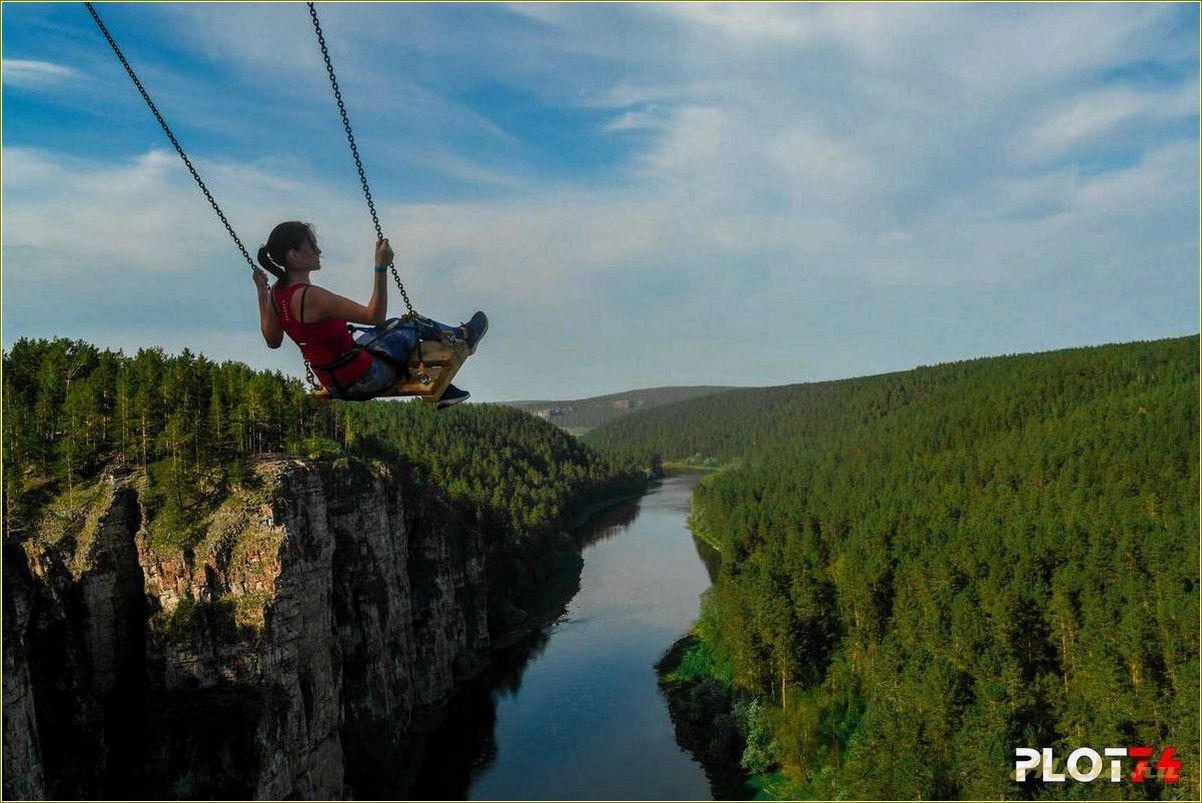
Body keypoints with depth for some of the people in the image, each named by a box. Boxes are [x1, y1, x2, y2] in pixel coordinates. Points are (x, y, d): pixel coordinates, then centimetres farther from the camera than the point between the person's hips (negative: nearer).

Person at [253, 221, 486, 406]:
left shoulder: (276, 293, -4)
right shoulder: (310, 296, -32)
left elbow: (272, 340, 13)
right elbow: (375, 316, -33)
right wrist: (381, 268, -36)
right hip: (362, 381, -9)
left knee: (396, 325, 27)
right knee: (414, 325, 11)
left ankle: (443, 391, 36)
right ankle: (463, 336, 41)